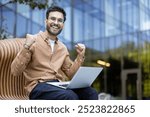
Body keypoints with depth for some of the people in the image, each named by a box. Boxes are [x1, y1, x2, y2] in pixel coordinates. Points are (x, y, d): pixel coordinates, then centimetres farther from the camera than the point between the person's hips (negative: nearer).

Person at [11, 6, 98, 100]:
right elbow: (15, 71, -9)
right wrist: (26, 47, -20)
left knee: (91, 92, -21)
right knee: (71, 96, -33)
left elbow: (71, 74, 19)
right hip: (38, 87, -5)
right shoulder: (33, 41, -2)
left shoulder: (63, 48, 17)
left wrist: (80, 56, 7)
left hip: (59, 85, 6)